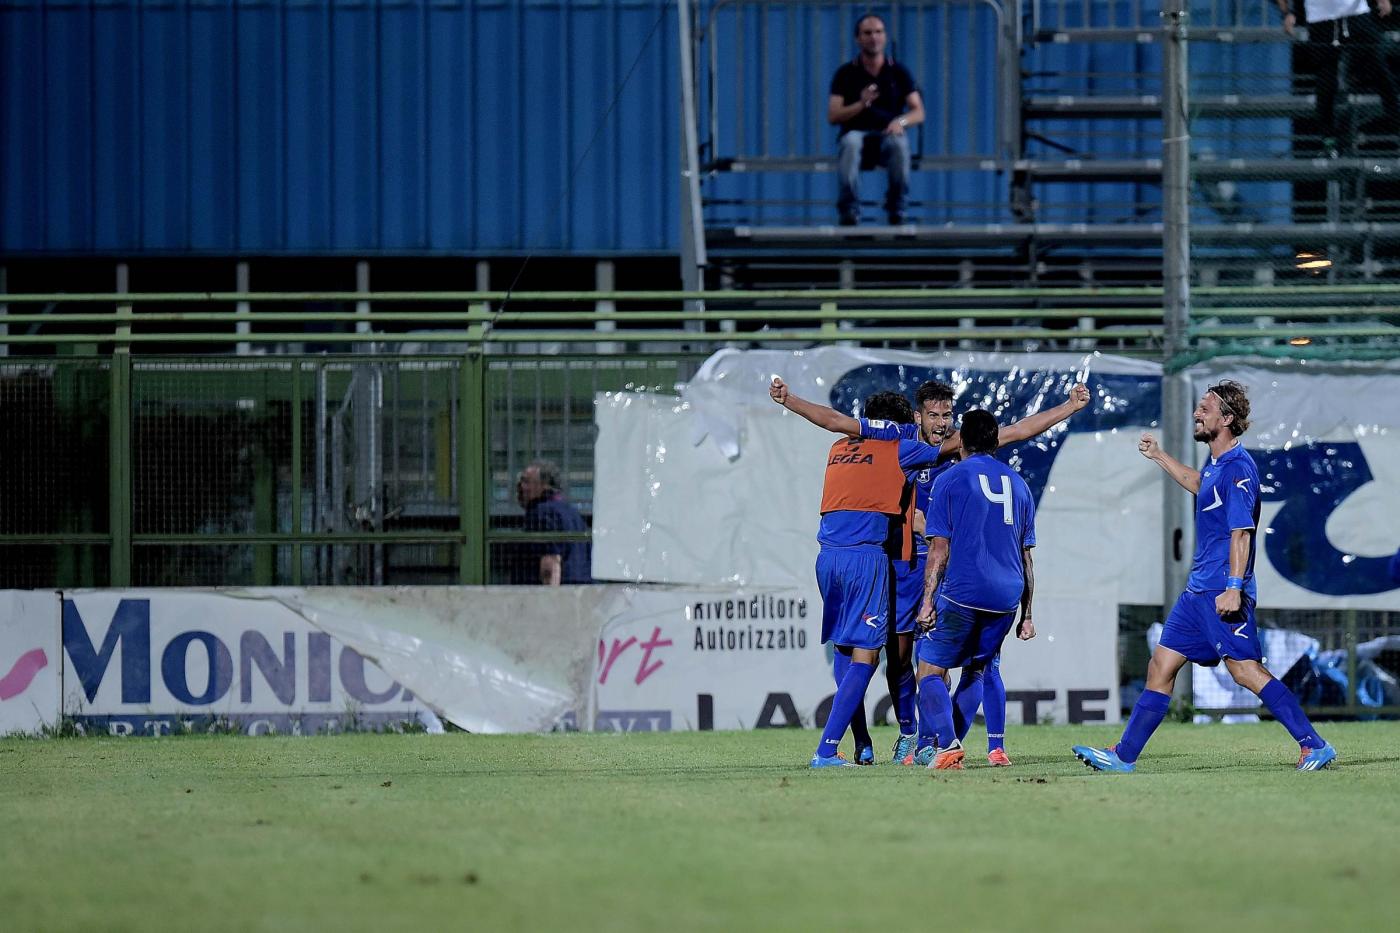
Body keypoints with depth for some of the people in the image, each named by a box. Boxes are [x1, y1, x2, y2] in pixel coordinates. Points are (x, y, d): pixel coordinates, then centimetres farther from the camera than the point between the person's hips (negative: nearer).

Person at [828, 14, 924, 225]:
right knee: (851, 142, -38)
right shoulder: (846, 73, 5)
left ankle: (896, 212, -21)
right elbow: (832, 117, -2)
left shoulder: (899, 72, 8)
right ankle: (849, 213, -34)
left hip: (888, 135, 0)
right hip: (857, 135, 0)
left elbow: (918, 113, 3)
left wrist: (901, 121, -20)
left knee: (899, 143, -37)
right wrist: (862, 104, -19)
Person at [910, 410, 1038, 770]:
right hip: (1006, 596, 5)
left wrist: (928, 601, -2)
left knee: (931, 669, 0)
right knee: (977, 669, 18)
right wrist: (1027, 615, 19)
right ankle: (930, 747, 14)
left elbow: (939, 550, -4)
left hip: (961, 592, -5)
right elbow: (1026, 557, 16)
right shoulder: (1018, 484, 15)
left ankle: (945, 744, -21)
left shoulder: (950, 480, 1)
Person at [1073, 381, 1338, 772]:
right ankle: (1124, 756, 12)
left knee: (1245, 669, -13)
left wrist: (1234, 588, -27)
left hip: (1222, 593, -10)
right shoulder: (1216, 464, 14)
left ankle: (1314, 746, -11)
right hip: (1198, 590, 10)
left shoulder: (1238, 469, -15)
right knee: (1161, 665, 9)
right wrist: (1160, 457, 42)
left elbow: (1241, 533, -21)